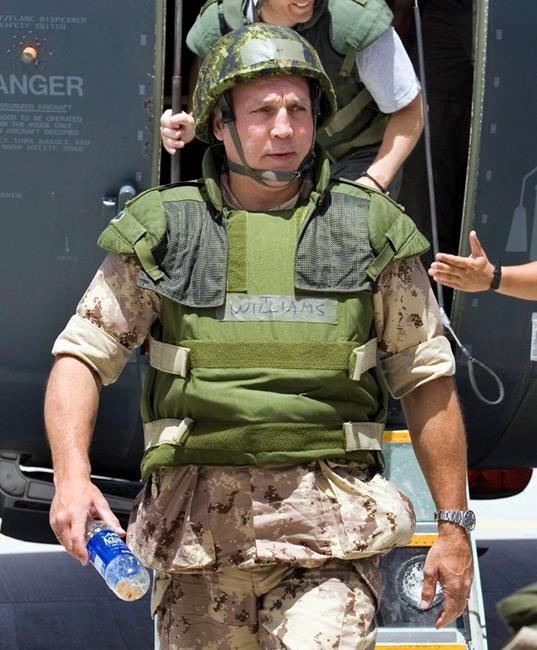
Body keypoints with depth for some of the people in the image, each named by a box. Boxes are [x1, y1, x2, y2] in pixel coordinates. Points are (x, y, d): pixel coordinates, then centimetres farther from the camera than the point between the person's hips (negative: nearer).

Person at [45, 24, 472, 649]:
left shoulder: (369, 230, 7)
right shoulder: (164, 230, 6)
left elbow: (427, 378, 10)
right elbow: (81, 355, 4)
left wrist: (454, 525, 6)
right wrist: (71, 475, -14)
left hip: (327, 528, -1)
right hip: (196, 525, 1)